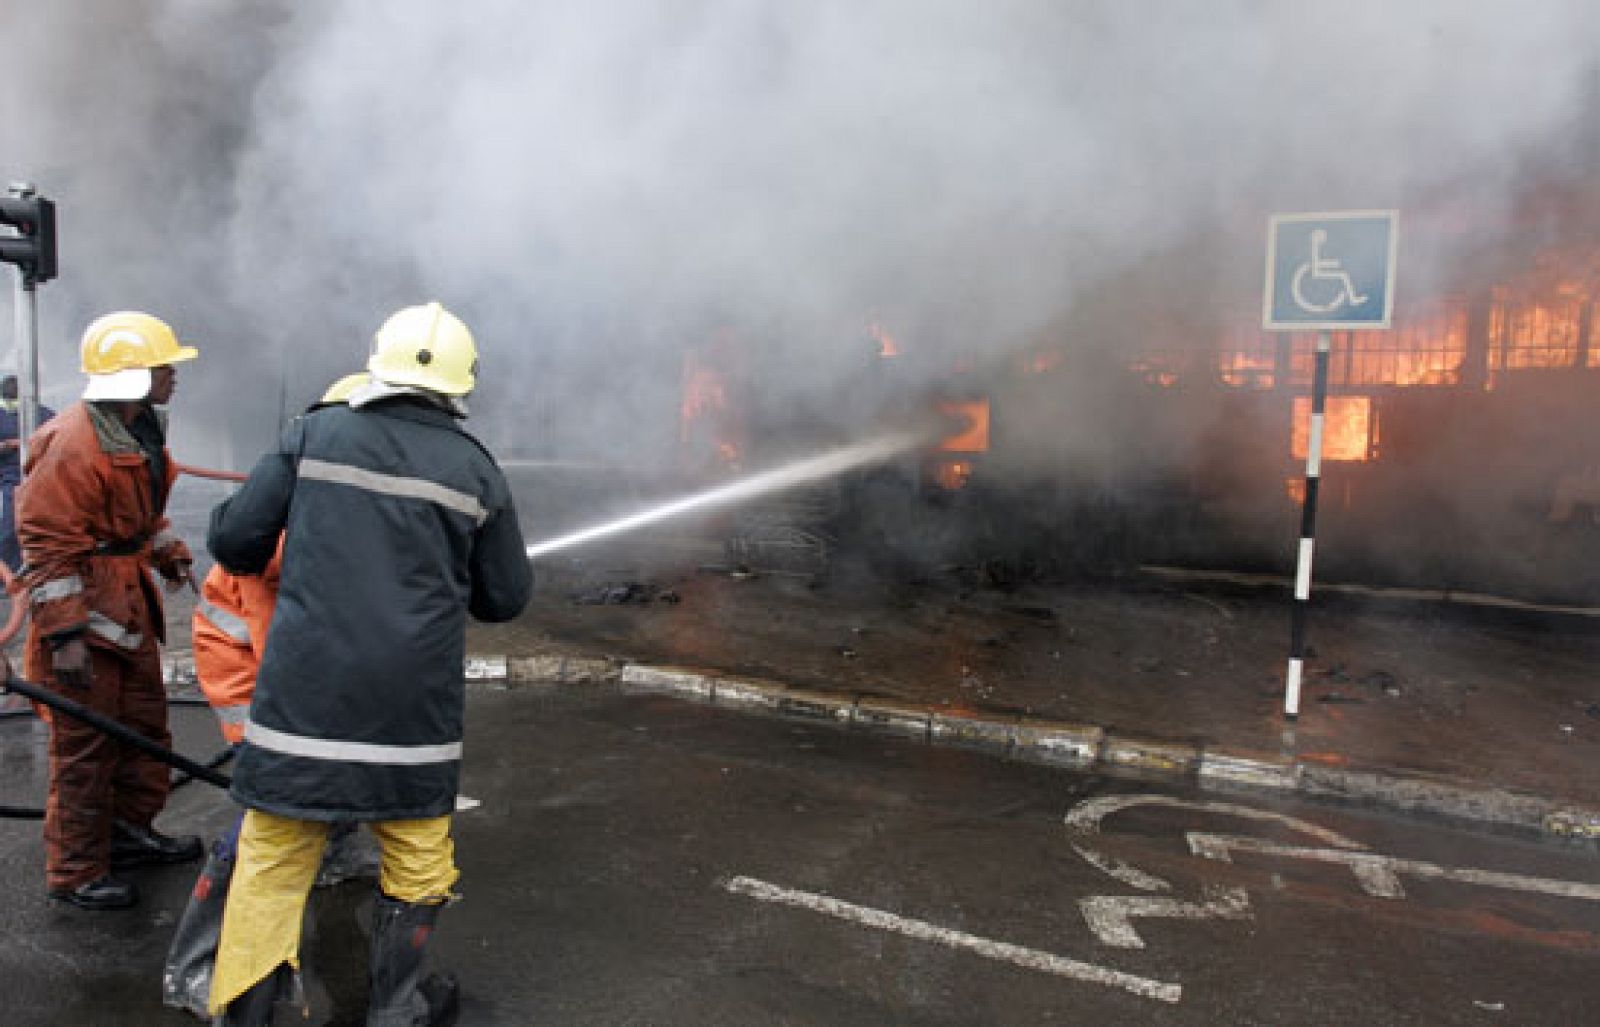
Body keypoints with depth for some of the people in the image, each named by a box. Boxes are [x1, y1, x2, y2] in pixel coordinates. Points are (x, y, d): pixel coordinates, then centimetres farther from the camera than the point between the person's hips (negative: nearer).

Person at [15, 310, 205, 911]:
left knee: (145, 723, 19)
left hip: (129, 603, 10)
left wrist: (167, 553, 16)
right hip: (83, 613, -10)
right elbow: (48, 545, -22)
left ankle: (130, 833, 36)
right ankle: (75, 874, 17)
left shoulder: (140, 430, 8)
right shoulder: (72, 445, -23)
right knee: (86, 747, 2)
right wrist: (65, 635, -23)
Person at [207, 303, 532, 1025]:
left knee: (272, 857, 14)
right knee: (417, 856, 17)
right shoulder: (477, 471, 0)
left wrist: (278, 558, 23)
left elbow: (232, 539, 1)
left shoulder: (315, 435, 0)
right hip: (413, 703, 0)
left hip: (303, 692, 0)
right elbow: (506, 598, 7)